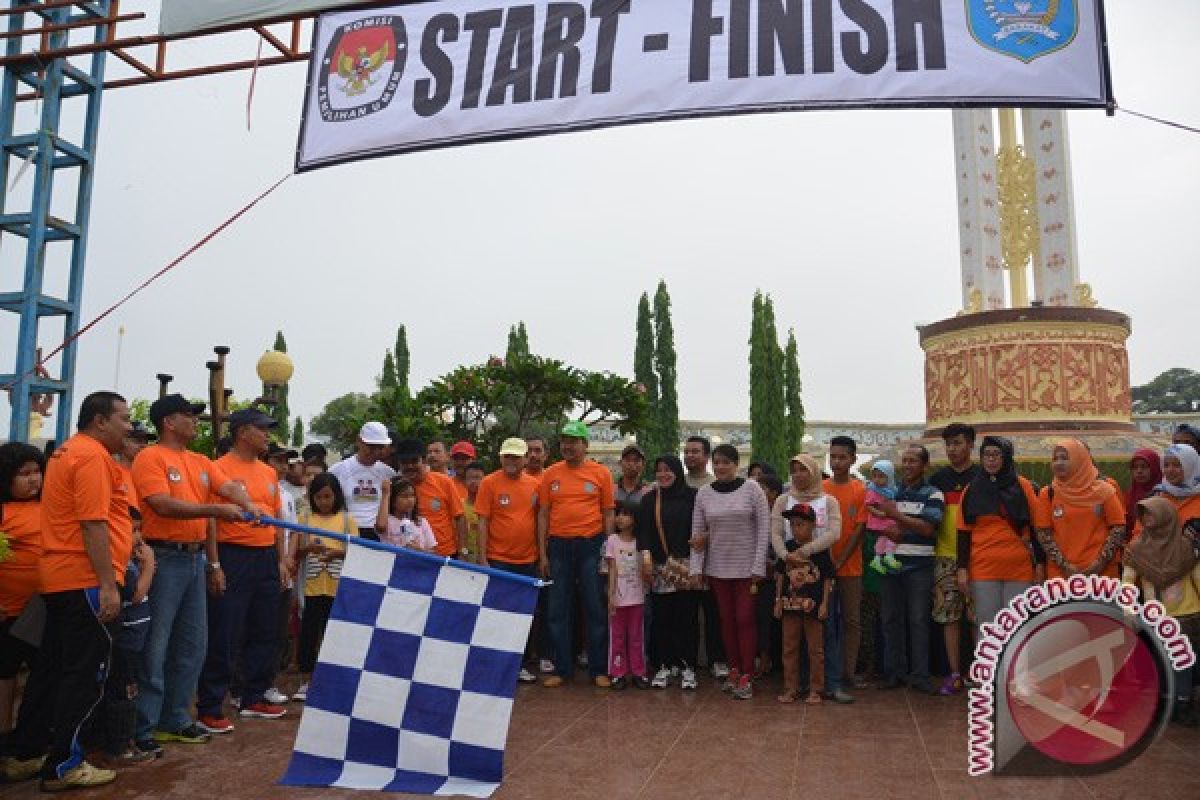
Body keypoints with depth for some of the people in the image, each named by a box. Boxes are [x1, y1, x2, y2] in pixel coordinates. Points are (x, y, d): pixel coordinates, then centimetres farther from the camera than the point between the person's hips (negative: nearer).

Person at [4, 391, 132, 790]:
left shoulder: (68, 451, 17)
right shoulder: (92, 455, -15)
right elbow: (93, 524, -21)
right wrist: (108, 585, -20)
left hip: (61, 579, 10)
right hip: (86, 581, -10)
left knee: (52, 668, 17)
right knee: (85, 675, -1)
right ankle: (63, 766, 8)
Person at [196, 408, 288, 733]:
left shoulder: (269, 473, 14)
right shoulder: (220, 468, -8)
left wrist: (281, 559, 14)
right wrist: (214, 565, -16)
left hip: (267, 559, 7)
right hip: (233, 558, -7)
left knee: (265, 633, 13)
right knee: (223, 637, -3)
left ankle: (254, 699, 26)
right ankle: (210, 708, 8)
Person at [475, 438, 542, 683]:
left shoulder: (534, 484, 5)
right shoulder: (489, 482, -5)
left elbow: (538, 520, 12)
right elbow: (483, 522, -6)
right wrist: (482, 559, -10)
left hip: (528, 560, 4)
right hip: (498, 560, -4)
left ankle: (523, 664, 24)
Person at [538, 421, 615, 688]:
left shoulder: (601, 473, 1)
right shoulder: (551, 474, 6)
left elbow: (608, 514, 4)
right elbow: (543, 514, 8)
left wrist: (608, 549, -2)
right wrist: (542, 553, 3)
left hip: (591, 546, -2)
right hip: (558, 546, 2)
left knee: (596, 609, 4)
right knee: (557, 610, 7)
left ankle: (598, 669, 15)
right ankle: (561, 669, 19)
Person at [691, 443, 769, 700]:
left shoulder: (751, 489, -7)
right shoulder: (704, 494, 3)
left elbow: (764, 528, -7)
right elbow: (697, 533, 7)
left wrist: (759, 566, -11)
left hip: (746, 566, -3)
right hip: (717, 567, 3)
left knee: (745, 619, 0)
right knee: (727, 619, 11)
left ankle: (746, 675, 8)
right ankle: (734, 668, 23)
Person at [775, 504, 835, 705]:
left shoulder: (820, 549, -7)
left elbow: (828, 579, -4)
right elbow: (780, 576, 8)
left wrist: (824, 603, -8)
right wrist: (778, 601, 6)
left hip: (813, 606, -3)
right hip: (790, 605, 3)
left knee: (815, 649, 7)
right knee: (789, 648, 9)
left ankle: (815, 690, 17)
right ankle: (791, 688, 19)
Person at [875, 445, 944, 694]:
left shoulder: (933, 494, 0)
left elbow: (928, 528, -12)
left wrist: (896, 515, -17)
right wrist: (886, 530, -9)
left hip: (919, 566, -4)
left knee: (918, 620, 0)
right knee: (891, 619, 6)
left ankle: (920, 674, 7)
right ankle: (894, 671, 15)